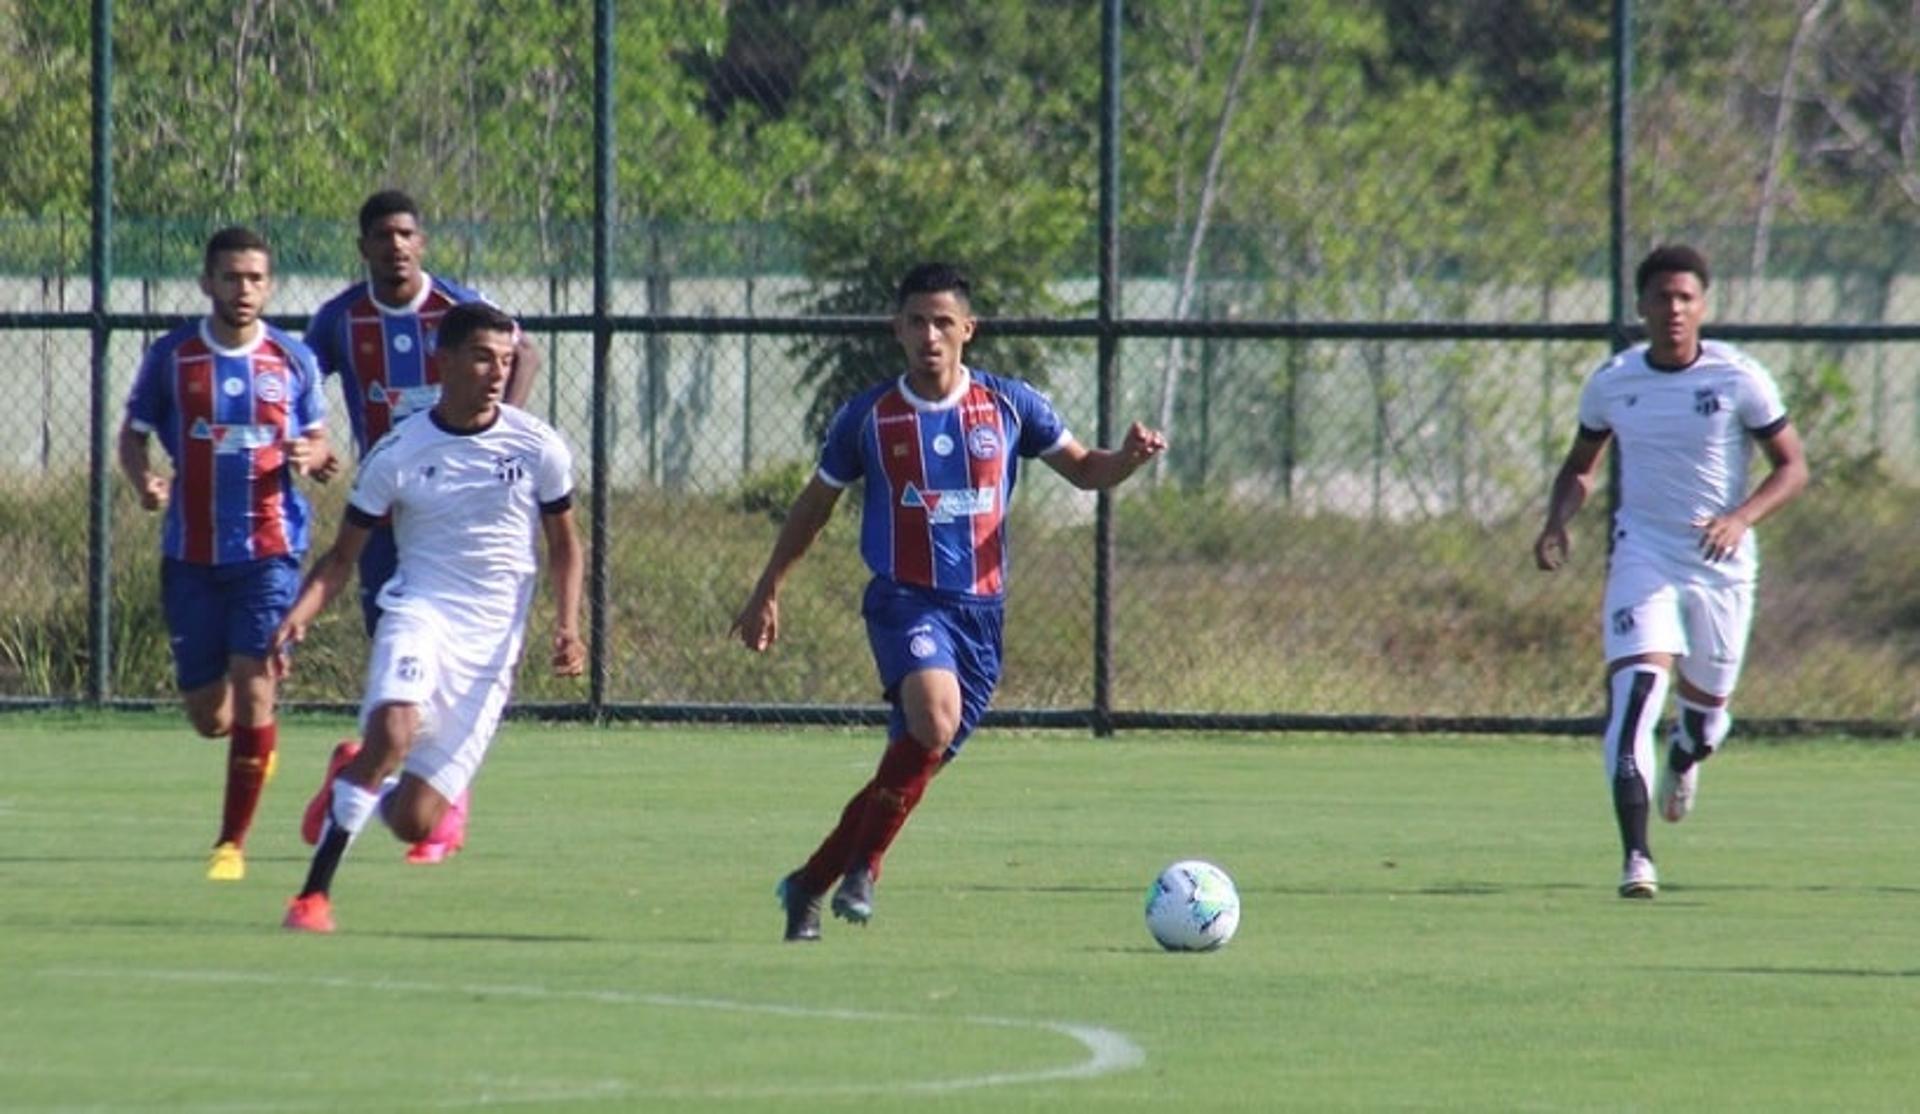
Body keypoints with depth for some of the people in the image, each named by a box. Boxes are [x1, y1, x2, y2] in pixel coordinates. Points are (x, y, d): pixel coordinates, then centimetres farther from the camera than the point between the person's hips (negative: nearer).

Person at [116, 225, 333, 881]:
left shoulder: (294, 360, 4)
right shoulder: (171, 357, 2)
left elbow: (318, 444, 14)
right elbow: (133, 435, 9)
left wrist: (310, 458, -10)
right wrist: (144, 481, -12)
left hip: (270, 548, -1)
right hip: (191, 552, 1)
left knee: (253, 685, -14)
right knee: (209, 717, 3)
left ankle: (233, 843, -4)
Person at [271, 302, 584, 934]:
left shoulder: (538, 447, 1)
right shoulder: (398, 454, -2)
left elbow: (563, 544, 15)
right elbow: (342, 556, 4)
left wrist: (568, 625, -2)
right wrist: (300, 615, -15)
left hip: (491, 644, 2)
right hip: (419, 614, -2)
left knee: (414, 823, -4)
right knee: (394, 730, -35)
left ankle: (351, 782, 33)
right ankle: (314, 894, -23)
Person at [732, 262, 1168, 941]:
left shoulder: (1009, 406, 5)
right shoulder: (869, 417, 1)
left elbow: (1083, 470, 15)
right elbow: (815, 505, 14)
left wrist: (1129, 458, -7)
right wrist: (767, 592, 15)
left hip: (980, 608, 3)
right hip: (905, 599, -3)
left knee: (914, 765, 2)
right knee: (934, 717, -30)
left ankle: (810, 883, 17)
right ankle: (864, 862, -16)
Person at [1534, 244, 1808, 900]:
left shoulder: (1739, 379, -6)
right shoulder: (1613, 383, 1)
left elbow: (1792, 467, -3)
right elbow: (1581, 466, 16)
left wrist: (1741, 518, -21)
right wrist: (1558, 521, -5)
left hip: (1721, 564, 0)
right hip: (1643, 556, 0)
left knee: (1707, 701, 13)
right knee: (1635, 691, -21)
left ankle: (1685, 758, 54)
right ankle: (1636, 858, -27)